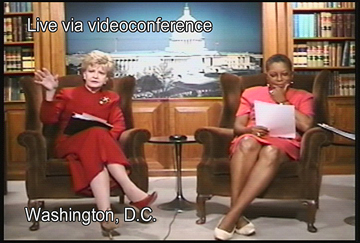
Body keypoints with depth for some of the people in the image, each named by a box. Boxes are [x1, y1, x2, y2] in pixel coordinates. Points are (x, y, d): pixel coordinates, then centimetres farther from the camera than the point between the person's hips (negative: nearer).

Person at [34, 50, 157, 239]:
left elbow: (118, 126, 5)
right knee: (96, 134, -37)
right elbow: (48, 119, 1)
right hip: (69, 144, -2)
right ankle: (131, 191, -48)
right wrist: (50, 93, -11)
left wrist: (105, 138, -17)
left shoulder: (111, 98, 21)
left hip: (99, 144, 2)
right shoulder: (67, 94, 16)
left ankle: (105, 215, -52)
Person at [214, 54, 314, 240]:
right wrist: (250, 130, -12)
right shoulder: (251, 93, 23)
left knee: (271, 152, -39)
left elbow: (306, 126, 0)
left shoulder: (303, 97, 20)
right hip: (253, 140, 1)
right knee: (248, 142, -38)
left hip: (284, 144, -1)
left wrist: (283, 102, 3)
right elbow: (237, 127, 11)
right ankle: (237, 216, -40)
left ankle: (232, 215, -42)